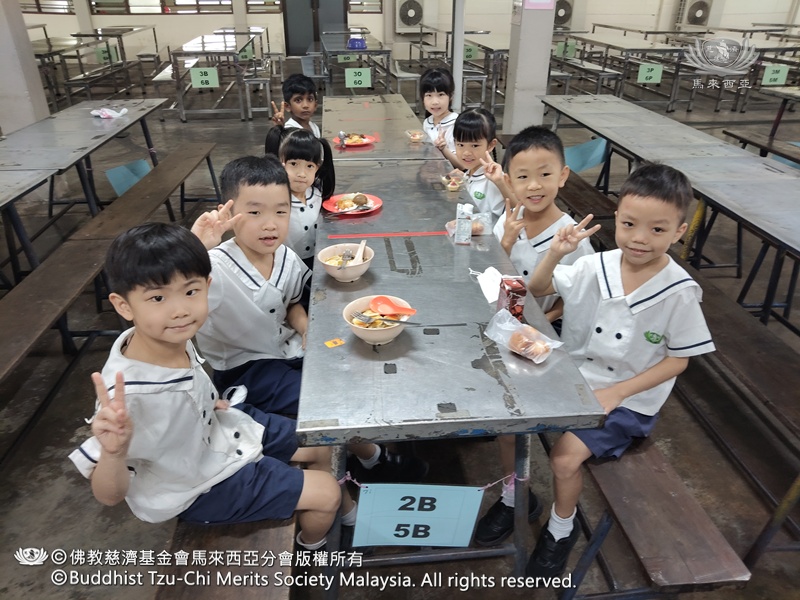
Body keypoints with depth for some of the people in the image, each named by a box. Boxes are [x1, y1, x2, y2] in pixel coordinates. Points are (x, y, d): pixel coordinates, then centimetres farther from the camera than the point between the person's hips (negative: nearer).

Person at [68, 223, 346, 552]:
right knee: (326, 492, 0)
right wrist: (113, 452, -48)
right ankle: (311, 549, 36)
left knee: (322, 443, 16)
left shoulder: (170, 338, -19)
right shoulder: (131, 395, -40)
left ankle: (332, 509, 49)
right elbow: (110, 495, -29)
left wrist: (205, 400, -4)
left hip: (216, 429, 6)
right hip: (198, 486, -6)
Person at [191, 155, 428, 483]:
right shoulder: (216, 268, -28)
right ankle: (373, 459, 10)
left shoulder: (288, 259, -8)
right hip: (244, 367, -6)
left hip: (287, 348, 7)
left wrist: (306, 328, -10)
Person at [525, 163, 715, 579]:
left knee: (565, 456, -18)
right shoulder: (595, 267, -8)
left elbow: (678, 360, -9)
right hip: (572, 378, 4)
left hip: (627, 399, -4)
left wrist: (616, 392, -17)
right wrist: (555, 253, -17)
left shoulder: (680, 292, -17)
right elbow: (537, 289, 3)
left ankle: (561, 528, 14)